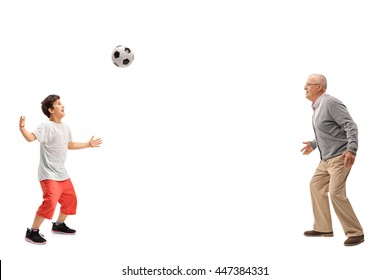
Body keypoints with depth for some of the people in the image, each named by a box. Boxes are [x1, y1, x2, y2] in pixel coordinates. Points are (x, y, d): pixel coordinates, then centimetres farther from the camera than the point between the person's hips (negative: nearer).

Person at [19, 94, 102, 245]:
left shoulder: (66, 127, 10)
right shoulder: (46, 126, -15)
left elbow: (69, 145, 26)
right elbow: (31, 137, -29)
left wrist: (88, 144, 31)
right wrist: (22, 128, -48)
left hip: (62, 173, 9)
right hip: (49, 173, -9)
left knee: (71, 199, 17)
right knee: (50, 201, -21)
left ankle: (59, 225, 37)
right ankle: (32, 232, -8)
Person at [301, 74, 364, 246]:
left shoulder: (331, 103, -15)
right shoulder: (317, 107, 15)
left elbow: (351, 126, -21)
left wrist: (351, 149, -31)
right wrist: (314, 144, 30)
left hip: (340, 157, -11)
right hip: (326, 158, 11)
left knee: (336, 193, -16)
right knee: (316, 186, 14)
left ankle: (355, 233, -6)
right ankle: (323, 228, 23)